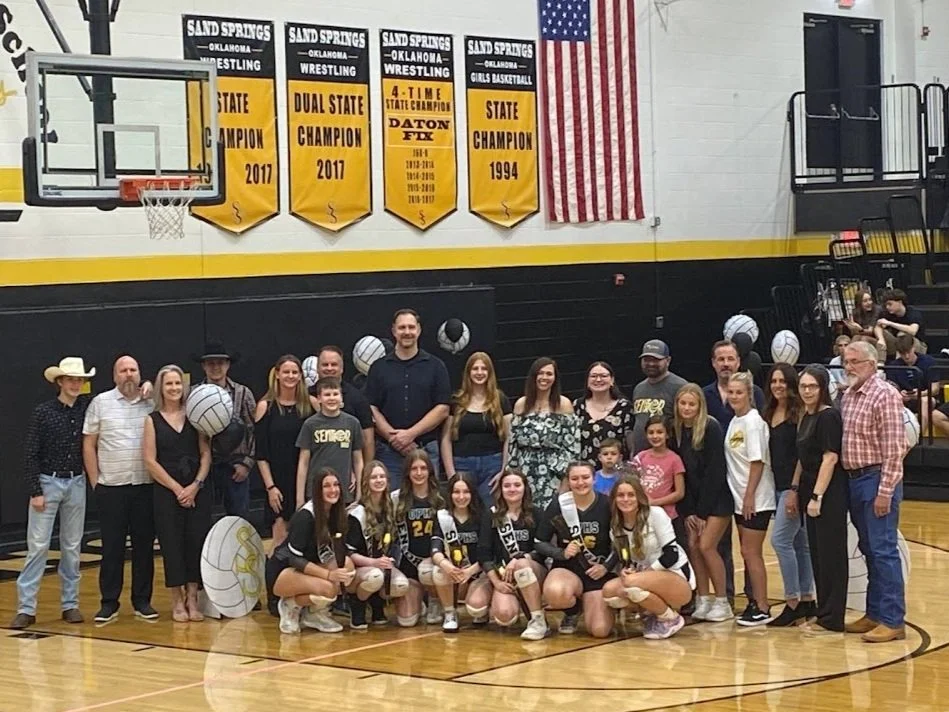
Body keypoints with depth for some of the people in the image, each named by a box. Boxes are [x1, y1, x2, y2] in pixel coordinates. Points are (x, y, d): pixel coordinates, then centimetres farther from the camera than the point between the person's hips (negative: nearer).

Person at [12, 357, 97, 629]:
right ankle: (26, 608, -4)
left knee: (72, 546, 9)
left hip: (76, 484, 3)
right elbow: (30, 454, -6)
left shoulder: (87, 406, 1)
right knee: (37, 545, -5)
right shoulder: (43, 412, -7)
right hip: (48, 483, -3)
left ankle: (70, 604, 16)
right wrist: (35, 491, -10)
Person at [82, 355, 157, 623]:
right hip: (111, 488, -1)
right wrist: (95, 481, -2)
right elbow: (89, 445, 3)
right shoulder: (101, 403, 3)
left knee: (144, 545, 5)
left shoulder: (152, 404, 6)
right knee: (112, 546, 2)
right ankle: (109, 603, 9)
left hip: (146, 487, 2)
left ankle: (142, 601, 14)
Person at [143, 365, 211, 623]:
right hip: (166, 492, -1)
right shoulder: (153, 420, 3)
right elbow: (150, 461, -2)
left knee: (197, 541, -2)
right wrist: (177, 488, -8)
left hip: (197, 491, 1)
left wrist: (196, 485, -9)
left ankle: (192, 598, 7)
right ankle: (177, 601, 7)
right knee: (172, 544, -2)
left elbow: (206, 453, 4)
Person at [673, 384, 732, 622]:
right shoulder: (677, 431, 1)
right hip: (693, 500, 6)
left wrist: (702, 511, -15)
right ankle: (703, 600, 6)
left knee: (706, 546, -12)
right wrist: (687, 511, -1)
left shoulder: (711, 428, -15)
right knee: (693, 546, -2)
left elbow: (714, 472, -16)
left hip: (717, 498, -6)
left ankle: (722, 602, -1)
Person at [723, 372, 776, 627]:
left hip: (756, 499, -8)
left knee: (750, 552, -6)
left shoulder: (753, 421, -14)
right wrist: (743, 497, 11)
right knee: (747, 553, 12)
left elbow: (757, 462, -17)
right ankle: (754, 602, 20)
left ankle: (762, 608, -2)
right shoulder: (734, 422, 11)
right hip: (741, 498, 8)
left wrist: (749, 496, -19)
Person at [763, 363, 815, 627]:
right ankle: (807, 600, 17)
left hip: (795, 486, -8)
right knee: (798, 543, 12)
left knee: (780, 539, -11)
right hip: (778, 486, 8)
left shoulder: (799, 412, -10)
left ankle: (793, 603, -6)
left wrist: (794, 490, -19)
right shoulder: (770, 413, 12)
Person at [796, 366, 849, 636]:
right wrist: (796, 490, 16)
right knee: (817, 553, 13)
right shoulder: (807, 417, 13)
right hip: (811, 491, 9)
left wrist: (817, 496, -20)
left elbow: (830, 458, -18)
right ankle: (823, 612, 21)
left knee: (830, 555, -4)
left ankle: (831, 619, 0)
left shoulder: (828, 417, -14)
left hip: (829, 493, -9)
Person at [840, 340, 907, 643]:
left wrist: (885, 491, -19)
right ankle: (875, 614, 19)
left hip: (877, 480, -8)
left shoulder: (885, 395, -12)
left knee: (883, 551, -8)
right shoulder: (848, 396, 12)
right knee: (869, 550, 13)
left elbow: (894, 448, -16)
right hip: (855, 480, 8)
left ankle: (893, 621, -5)